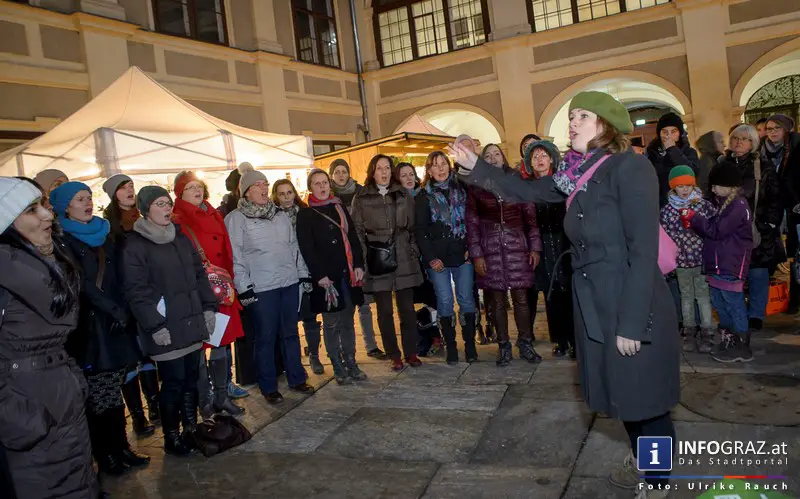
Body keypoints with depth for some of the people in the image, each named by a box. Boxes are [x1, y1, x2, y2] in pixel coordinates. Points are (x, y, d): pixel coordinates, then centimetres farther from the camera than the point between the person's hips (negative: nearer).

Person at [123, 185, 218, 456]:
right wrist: (154, 325, -15)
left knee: (191, 377, 11)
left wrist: (209, 306, 8)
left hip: (193, 322, 6)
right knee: (174, 381, -1)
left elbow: (199, 273, 16)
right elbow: (136, 290, -11)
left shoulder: (181, 237, 13)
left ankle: (192, 429, 26)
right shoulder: (135, 244, -7)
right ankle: (172, 437, 16)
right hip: (166, 328, -6)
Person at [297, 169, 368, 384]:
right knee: (331, 324, 2)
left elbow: (353, 238, 12)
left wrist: (358, 265, 2)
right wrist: (320, 275, -13)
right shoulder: (305, 214, 0)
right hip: (326, 277, -4)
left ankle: (351, 363, 20)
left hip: (348, 274, 4)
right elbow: (306, 248, -7)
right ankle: (338, 368, 12)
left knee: (348, 321, 10)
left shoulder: (340, 208, 14)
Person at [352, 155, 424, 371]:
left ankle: (411, 352, 18)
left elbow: (413, 227, 10)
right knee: (385, 311, 6)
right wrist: (363, 260, -6)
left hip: (403, 260, 2)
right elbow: (357, 231, 2)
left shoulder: (403, 195, 9)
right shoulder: (361, 198, 3)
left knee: (407, 308, 5)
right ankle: (394, 355, 17)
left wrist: (414, 253, 3)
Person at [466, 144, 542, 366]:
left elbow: (530, 216, 7)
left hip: (516, 246, 0)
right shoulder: (476, 187, 5)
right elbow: (472, 222, 3)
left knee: (521, 298, 1)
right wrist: (476, 254, -4)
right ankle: (503, 346, 14)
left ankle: (525, 344, 13)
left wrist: (534, 247, 1)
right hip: (490, 249, 0)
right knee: (497, 300, 4)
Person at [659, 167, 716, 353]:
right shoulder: (667, 210, -1)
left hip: (702, 259, -2)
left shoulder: (704, 205, -4)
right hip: (681, 260, 2)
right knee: (686, 296, 13)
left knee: (703, 295, 3)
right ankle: (689, 332, 24)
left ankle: (706, 333, 13)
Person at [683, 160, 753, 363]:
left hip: (731, 266, -10)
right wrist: (693, 221, -1)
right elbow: (712, 227, 15)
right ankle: (728, 341, 27)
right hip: (718, 264, 10)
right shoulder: (723, 203, 16)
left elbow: (716, 230, -18)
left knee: (734, 304, -2)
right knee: (719, 303, 15)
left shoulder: (738, 206, -14)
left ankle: (742, 347, 7)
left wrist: (693, 217, -11)